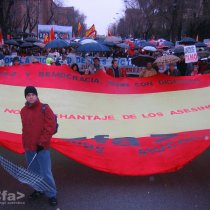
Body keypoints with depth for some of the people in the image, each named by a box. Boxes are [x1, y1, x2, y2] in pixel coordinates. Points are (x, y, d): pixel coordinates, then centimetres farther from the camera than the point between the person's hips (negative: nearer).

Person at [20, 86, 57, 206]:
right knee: (34, 172, 18)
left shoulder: (45, 109, -9)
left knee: (46, 173, -2)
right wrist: (25, 144, 16)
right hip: (28, 148, 6)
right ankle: (39, 190, 37)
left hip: (41, 148, -6)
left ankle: (52, 194, 15)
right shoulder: (23, 111, 9)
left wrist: (41, 143, -15)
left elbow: (50, 127, -14)